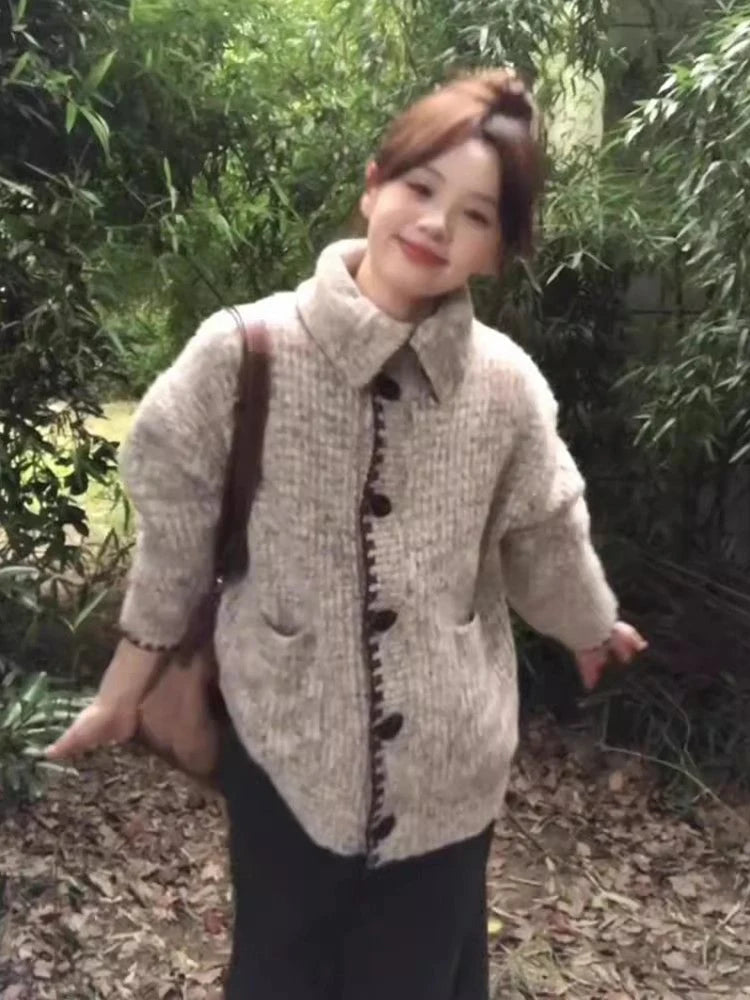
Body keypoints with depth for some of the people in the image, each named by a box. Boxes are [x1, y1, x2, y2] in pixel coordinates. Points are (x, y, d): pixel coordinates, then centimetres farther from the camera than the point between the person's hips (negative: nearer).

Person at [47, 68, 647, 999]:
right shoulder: (242, 351, -16)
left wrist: (590, 631, 24)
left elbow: (544, 536, 7)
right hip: (285, 742, -1)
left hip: (445, 765, 2)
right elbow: (174, 527, -4)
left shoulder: (506, 385, -11)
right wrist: (126, 684, 6)